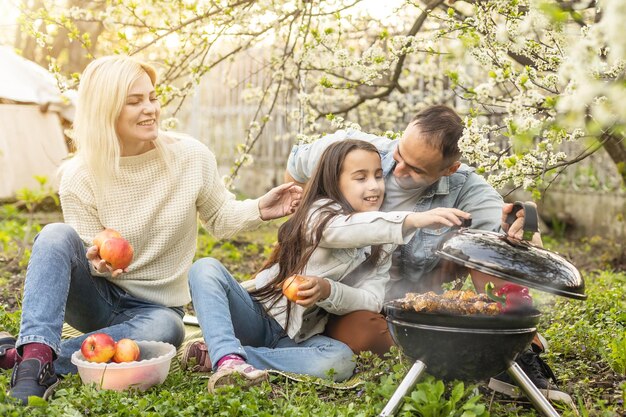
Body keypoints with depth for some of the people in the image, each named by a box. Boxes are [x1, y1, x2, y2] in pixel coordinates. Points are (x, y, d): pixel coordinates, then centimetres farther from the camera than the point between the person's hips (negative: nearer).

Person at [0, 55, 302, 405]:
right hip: (96, 297, 0)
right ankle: (36, 350, -37)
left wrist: (259, 210, -18)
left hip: (152, 308, 0)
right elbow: (94, 254, -5)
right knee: (56, 236, -27)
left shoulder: (192, 157, -9)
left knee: (166, 328, -37)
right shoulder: (80, 177, -10)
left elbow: (219, 218, 3)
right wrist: (98, 261, -30)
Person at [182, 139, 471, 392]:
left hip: (298, 338, 4)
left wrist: (328, 291, -29)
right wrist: (412, 220, -52)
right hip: (258, 315, -3)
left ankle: (215, 354, -26)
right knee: (206, 268, -26)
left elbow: (372, 301, -8)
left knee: (340, 361, -31)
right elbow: (339, 230, -37)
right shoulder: (320, 211, -12)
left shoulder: (381, 244, 5)